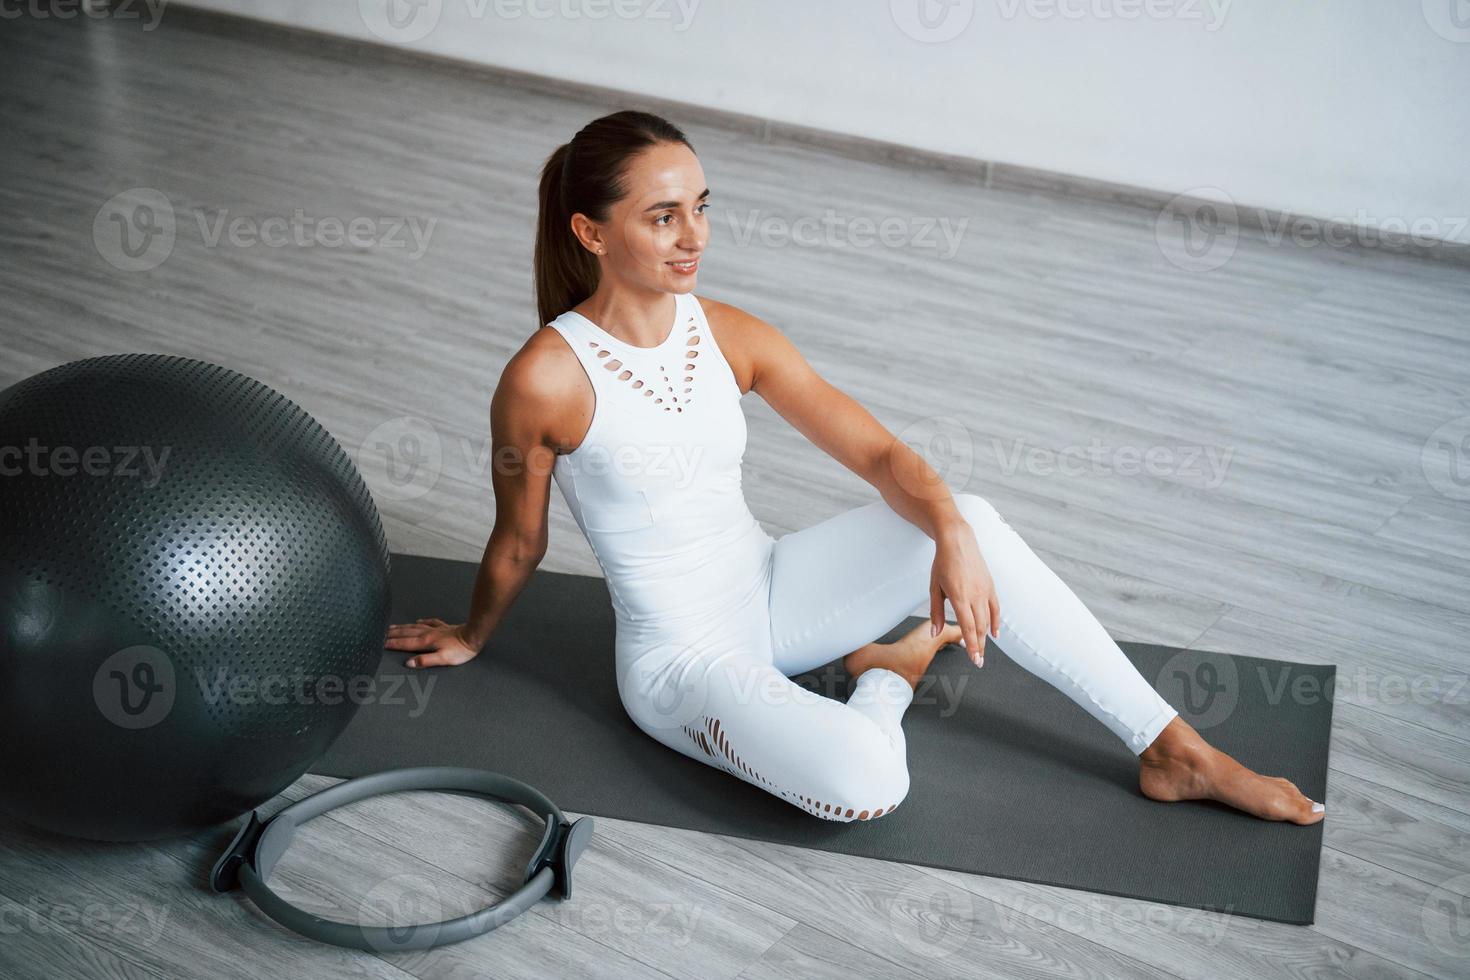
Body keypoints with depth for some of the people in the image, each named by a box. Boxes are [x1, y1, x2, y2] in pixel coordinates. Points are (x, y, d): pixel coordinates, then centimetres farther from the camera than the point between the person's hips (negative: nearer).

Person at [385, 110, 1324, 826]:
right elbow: (519, 544, -3)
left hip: (771, 591, 5)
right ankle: (890, 674, 6)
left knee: (972, 518, -19)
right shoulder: (547, 378, -21)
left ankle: (1174, 751, -9)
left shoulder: (729, 334, -5)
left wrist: (951, 533, -26)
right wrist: (472, 638, 12)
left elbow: (879, 453, -7)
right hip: (680, 658, -5)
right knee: (865, 780, -33)